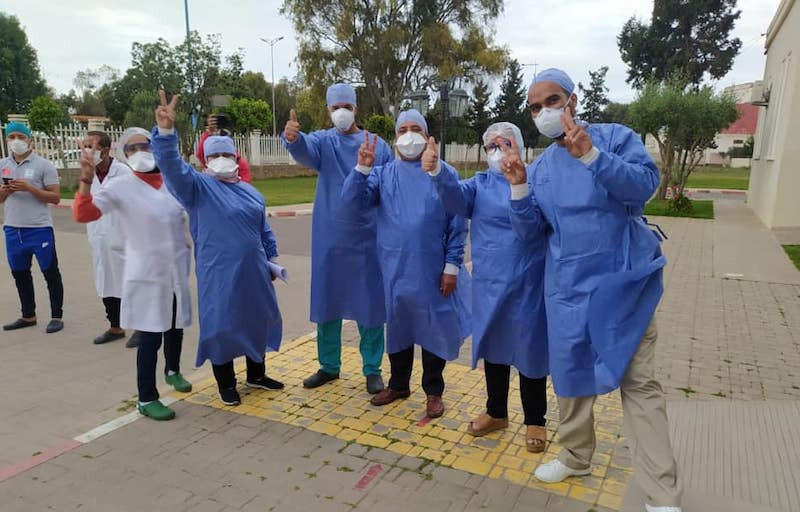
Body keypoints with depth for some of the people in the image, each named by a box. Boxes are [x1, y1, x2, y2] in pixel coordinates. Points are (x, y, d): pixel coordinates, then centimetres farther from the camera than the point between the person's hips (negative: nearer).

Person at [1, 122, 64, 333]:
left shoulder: (43, 165, -5)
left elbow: (55, 198, -9)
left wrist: (29, 188, -19)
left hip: (39, 228, -6)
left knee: (50, 272, 1)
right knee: (20, 273, 15)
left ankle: (57, 316, 11)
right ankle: (28, 316, 28)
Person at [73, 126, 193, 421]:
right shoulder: (121, 187, -10)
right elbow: (82, 214, -20)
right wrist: (86, 180, -32)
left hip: (177, 270, 5)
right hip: (145, 275, -4)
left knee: (175, 326, 20)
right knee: (150, 337, -3)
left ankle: (173, 371, 45)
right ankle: (146, 399, 12)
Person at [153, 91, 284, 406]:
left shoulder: (250, 191, 13)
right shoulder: (198, 186, -4)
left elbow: (264, 230, 20)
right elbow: (172, 166, -23)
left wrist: (272, 258, 18)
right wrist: (166, 131, -38)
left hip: (253, 271, 6)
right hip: (218, 274, -5)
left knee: (258, 321, 14)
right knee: (221, 326, 3)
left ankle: (256, 375, 34)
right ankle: (226, 384, 22)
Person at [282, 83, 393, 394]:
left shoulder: (378, 146, 2)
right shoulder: (323, 141, 2)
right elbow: (305, 150, -21)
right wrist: (292, 138, -45)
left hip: (367, 239, -1)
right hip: (329, 239, 1)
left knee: (369, 304, 6)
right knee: (327, 303, 11)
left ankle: (372, 369, 21)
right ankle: (329, 366, 28)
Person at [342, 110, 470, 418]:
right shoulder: (384, 174, 5)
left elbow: (457, 223, -4)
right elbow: (354, 198, -8)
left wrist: (452, 265, -7)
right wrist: (362, 167, -24)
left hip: (432, 270, -2)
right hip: (394, 268, 3)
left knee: (434, 327, 7)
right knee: (397, 325, 16)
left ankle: (433, 391, 25)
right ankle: (399, 384, 35)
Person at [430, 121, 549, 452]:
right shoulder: (480, 184, 7)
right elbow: (455, 196, -14)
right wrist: (437, 171, -32)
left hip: (528, 283, -3)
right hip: (489, 282, 3)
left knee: (530, 348, 7)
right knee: (493, 345, 15)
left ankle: (535, 421, 26)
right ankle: (496, 412, 34)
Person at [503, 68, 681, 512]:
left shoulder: (615, 137, -2)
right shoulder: (539, 167, 9)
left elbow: (646, 183, -19)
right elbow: (528, 229, 4)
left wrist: (591, 155, -29)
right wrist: (518, 186, -12)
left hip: (623, 281, -4)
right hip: (567, 286, 5)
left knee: (637, 381, -5)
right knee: (570, 373, 13)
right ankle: (576, 455, 34)